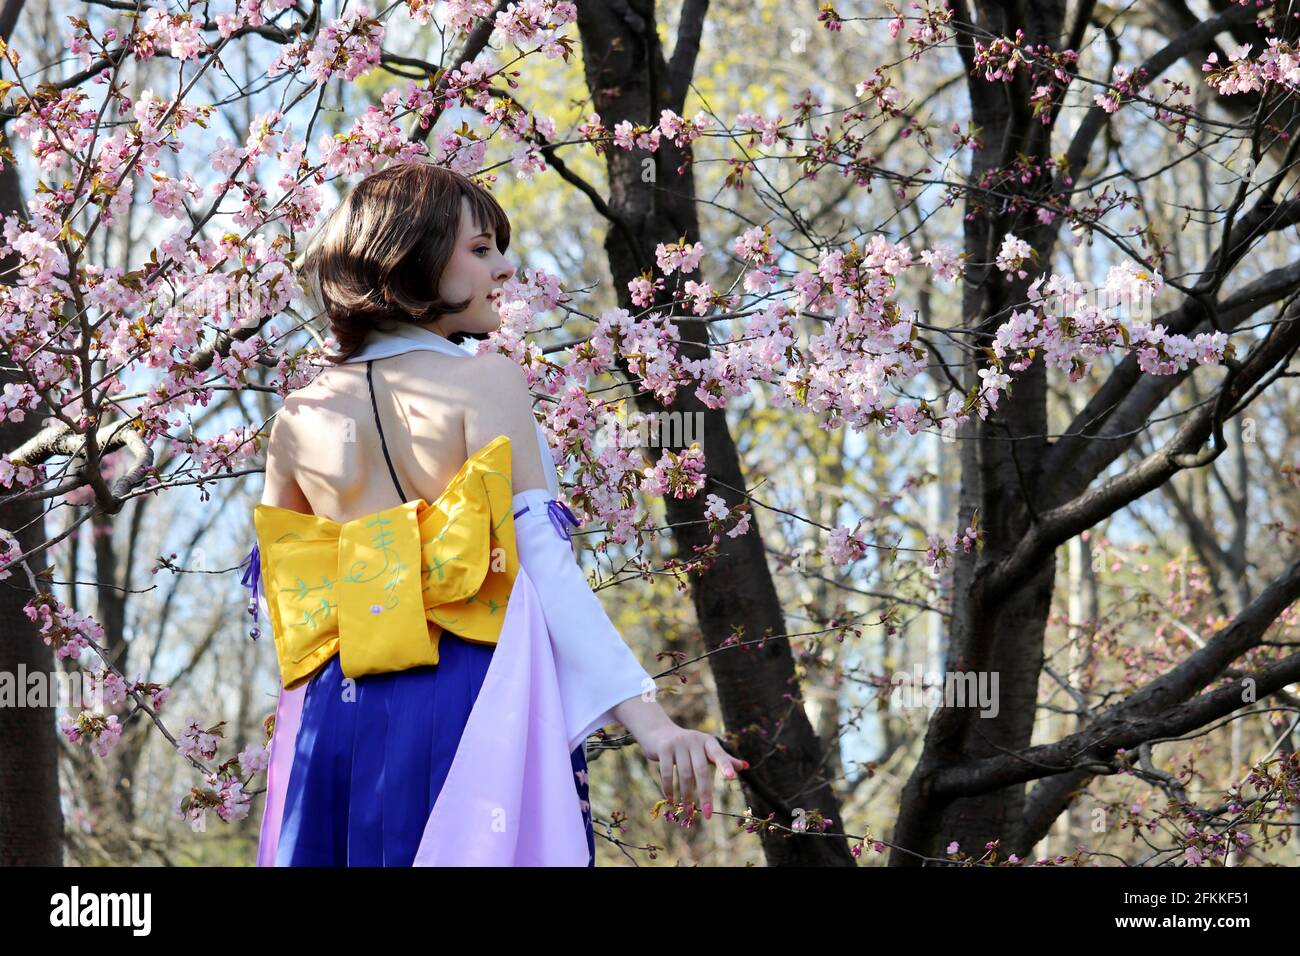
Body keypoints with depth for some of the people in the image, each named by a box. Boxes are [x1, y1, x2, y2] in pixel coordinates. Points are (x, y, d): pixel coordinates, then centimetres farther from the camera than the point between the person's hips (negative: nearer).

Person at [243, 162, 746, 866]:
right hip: (470, 703, -4)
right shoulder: (486, 381, -5)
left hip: (335, 712, 5)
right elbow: (543, 561, -13)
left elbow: (275, 594, 13)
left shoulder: (300, 417, 8)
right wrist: (644, 712, -16)